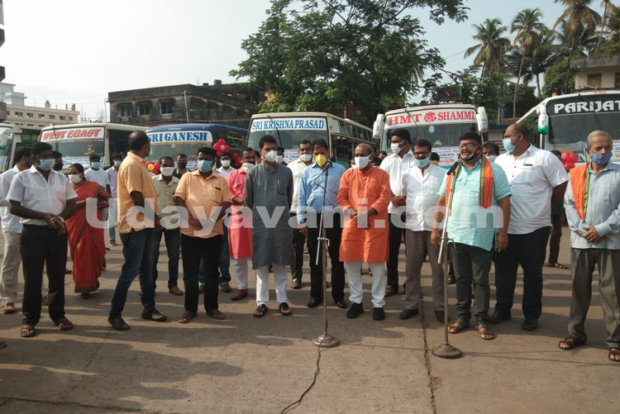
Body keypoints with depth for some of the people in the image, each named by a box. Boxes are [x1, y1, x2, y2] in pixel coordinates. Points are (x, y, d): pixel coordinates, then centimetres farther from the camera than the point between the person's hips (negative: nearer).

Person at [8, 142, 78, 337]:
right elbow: (14, 208, -6)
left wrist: (60, 218, -9)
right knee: (32, 277, 2)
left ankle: (58, 314, 20)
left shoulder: (61, 178, 10)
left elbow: (72, 204, 11)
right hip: (33, 232, -3)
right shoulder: (22, 177, -1)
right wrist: (43, 215, -17)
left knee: (57, 275, 9)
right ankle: (30, 319, 14)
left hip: (58, 232, 3)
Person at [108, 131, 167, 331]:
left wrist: (153, 218, 9)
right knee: (130, 270, -5)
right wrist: (154, 217, -9)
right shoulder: (131, 164, -15)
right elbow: (137, 197, -19)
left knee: (146, 269, 14)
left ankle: (149, 309, 23)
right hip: (134, 225, -10)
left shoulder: (139, 164, 15)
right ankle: (115, 314, 7)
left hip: (144, 224, 10)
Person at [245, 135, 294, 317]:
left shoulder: (286, 172, 5)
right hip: (260, 224, -1)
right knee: (261, 264, 4)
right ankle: (262, 302, 14)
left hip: (282, 224, 1)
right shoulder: (253, 173, 1)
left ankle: (282, 300, 17)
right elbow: (248, 199, 9)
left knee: (281, 263, 8)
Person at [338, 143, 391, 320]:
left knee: (377, 265, 1)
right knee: (351, 264, 6)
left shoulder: (381, 174, 4)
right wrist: (351, 212, -15)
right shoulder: (347, 175, 10)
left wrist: (367, 213, -19)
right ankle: (356, 301, 20)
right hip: (352, 224, 3)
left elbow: (385, 198, -6)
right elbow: (341, 197, 4)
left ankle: (378, 304, 13)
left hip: (376, 225, -2)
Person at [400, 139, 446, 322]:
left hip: (435, 225, -2)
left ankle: (439, 306, 15)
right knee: (412, 268, 7)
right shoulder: (407, 175, 10)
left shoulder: (442, 173, 2)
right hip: (413, 225, 2)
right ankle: (411, 305, 18)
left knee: (438, 268, 4)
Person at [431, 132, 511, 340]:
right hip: (456, 234, 4)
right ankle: (462, 316, 24)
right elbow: (441, 201, 12)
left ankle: (481, 320, 16)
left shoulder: (493, 170, -1)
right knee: (461, 278, 12)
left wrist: (503, 232, -9)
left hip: (481, 236, -4)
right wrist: (435, 228, 6)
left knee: (481, 280, 5)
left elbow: (504, 202, -4)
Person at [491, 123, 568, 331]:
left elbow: (562, 185, -3)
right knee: (503, 271, 10)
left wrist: (545, 205, 5)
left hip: (534, 228, -4)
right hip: (505, 228, 4)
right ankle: (502, 309, 24)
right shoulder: (500, 161, 9)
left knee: (532, 272, 7)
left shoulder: (544, 158, -6)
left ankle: (531, 314, 20)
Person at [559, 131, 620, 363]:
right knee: (579, 289, 11)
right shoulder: (576, 174, 9)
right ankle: (576, 333, 22)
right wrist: (581, 229, -8)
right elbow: (569, 204, 4)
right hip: (581, 241, 3)